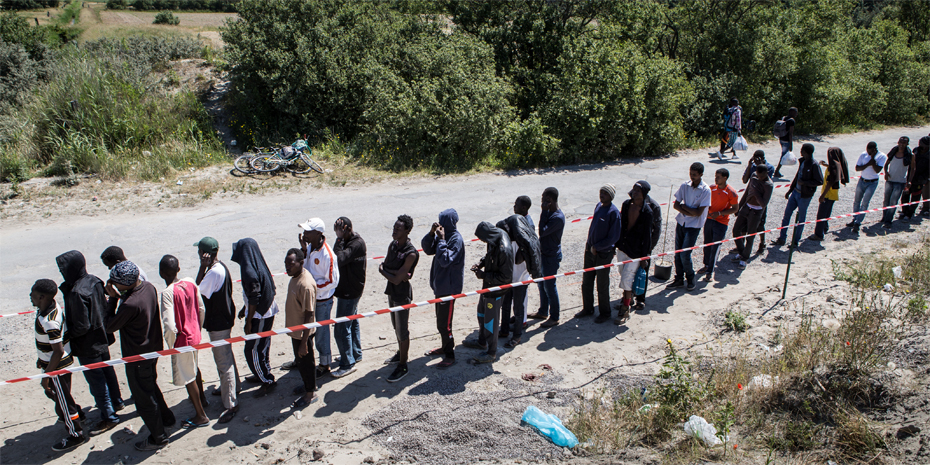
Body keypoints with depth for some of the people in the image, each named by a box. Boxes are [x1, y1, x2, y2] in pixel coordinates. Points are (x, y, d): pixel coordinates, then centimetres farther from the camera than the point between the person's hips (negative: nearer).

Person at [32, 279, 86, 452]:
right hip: (51, 362, 9)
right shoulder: (51, 307, -4)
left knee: (62, 398, 7)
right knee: (52, 392, 29)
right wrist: (42, 359, 21)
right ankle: (74, 413, 50)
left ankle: (76, 435, 23)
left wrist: (47, 375, -20)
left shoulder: (49, 321, -33)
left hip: (58, 366, -9)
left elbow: (58, 351, -29)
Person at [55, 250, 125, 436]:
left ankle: (109, 417, 19)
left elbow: (82, 326, -27)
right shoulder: (94, 281, -6)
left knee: (96, 382, 6)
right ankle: (116, 402, 44)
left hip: (87, 346, -9)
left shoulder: (77, 293, -31)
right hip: (102, 338, 9)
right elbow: (104, 307, 5)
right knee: (107, 371, 25)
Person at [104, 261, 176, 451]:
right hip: (154, 348, 9)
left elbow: (109, 326, -18)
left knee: (143, 398, 9)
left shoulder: (130, 305, -34)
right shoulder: (148, 286, -8)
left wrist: (113, 298, -14)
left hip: (137, 358, -9)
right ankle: (166, 418, 47)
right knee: (152, 386, 29)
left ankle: (159, 438, 23)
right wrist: (120, 296, -2)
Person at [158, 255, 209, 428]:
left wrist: (170, 346, -12)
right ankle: (202, 399, 53)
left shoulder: (167, 293, -27)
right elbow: (201, 309, 4)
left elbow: (170, 326, -30)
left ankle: (201, 416, 23)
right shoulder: (190, 283, -7)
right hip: (195, 336, 7)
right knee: (194, 367, 30)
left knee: (188, 377, 10)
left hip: (182, 340, -7)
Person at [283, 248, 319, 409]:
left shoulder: (306, 285, -30)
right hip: (295, 329, 9)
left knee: (305, 361, 9)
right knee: (301, 361, 24)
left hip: (302, 333, -9)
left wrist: (304, 342, -22)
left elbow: (309, 315, -26)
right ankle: (310, 385, 44)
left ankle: (310, 394, 27)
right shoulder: (295, 276, -1)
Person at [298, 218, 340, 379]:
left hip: (322, 301, -7)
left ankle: (325, 365, 27)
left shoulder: (327, 255, -25)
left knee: (321, 334, 8)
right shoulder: (310, 247, -3)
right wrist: (303, 249, -12)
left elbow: (332, 281, -20)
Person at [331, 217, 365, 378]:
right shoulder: (349, 241, 7)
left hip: (349, 292, -10)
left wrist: (340, 238, -29)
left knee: (341, 328, -6)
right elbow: (341, 259, 13)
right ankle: (355, 354, 37)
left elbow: (339, 259, -33)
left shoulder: (357, 243, -22)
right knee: (352, 322, 22)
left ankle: (347, 364, 3)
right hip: (347, 290, 10)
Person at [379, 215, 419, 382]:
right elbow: (383, 266, -2)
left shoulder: (411, 253, -25)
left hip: (402, 294, -8)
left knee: (402, 331, 3)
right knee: (396, 327, 23)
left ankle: (402, 366, 16)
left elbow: (397, 279, -26)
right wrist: (396, 272, -18)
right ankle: (400, 354, 43)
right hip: (391, 291, 8)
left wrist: (384, 270, -10)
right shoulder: (393, 245, 1)